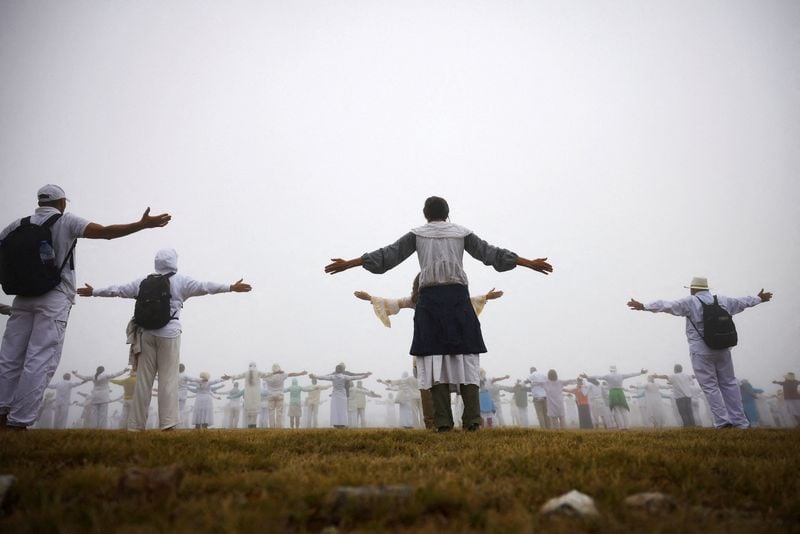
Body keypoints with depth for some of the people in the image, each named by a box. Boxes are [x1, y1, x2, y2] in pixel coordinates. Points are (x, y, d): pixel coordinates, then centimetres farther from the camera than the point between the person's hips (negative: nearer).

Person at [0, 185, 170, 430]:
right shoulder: (66, 221, -1)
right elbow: (105, 232, -14)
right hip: (54, 298, -5)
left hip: (24, 297, 5)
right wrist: (143, 224, -17)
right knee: (39, 362, -4)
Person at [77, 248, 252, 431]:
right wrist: (231, 287, -7)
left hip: (147, 334, 4)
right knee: (168, 379, -1)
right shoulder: (180, 281, 0)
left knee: (143, 379, 8)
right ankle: (167, 422, -3)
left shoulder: (144, 282, 11)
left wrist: (93, 292, 33)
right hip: (169, 334, -3)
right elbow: (204, 287, -6)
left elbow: (118, 289, 18)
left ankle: (136, 424, 14)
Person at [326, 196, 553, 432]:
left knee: (435, 355, -2)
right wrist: (530, 263, 17)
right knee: (465, 356, 1)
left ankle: (443, 420, -8)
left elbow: (387, 255, 7)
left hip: (430, 298, 0)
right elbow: (491, 253, 12)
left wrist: (348, 264, 11)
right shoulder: (461, 233, 15)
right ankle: (472, 418, -7)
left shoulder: (417, 234, 14)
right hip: (458, 297, 1)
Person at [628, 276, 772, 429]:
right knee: (729, 383, 13)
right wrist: (759, 298, 46)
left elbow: (666, 305, -17)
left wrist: (643, 306, -21)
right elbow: (742, 301, 26)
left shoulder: (690, 302, -6)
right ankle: (740, 421, 18)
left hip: (701, 352, -5)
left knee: (710, 386, 3)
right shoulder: (723, 300, 10)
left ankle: (722, 420, 2)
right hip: (722, 350, 5)